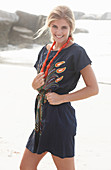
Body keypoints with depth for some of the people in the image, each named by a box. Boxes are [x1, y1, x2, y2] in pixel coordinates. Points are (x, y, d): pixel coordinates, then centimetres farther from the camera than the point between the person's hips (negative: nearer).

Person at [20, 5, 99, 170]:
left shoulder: (76, 52, -10)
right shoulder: (46, 50, 11)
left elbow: (93, 88, -10)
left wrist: (62, 98, -15)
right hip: (42, 116, 8)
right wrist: (35, 84, -2)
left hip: (61, 118, -8)